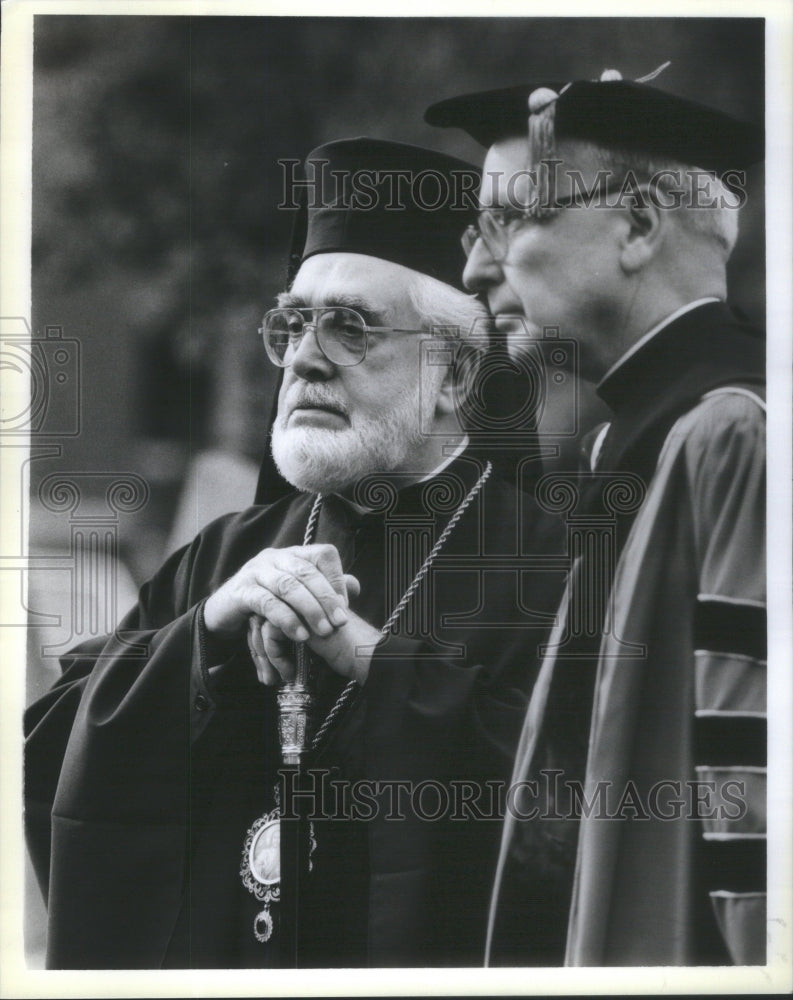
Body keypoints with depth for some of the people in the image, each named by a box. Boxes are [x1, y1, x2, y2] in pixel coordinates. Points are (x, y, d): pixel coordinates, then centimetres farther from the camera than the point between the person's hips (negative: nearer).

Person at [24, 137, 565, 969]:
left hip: (411, 958, -4)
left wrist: (361, 649, -19)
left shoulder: (543, 556, -10)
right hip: (195, 958, 4)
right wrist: (211, 629, -15)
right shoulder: (225, 555, 6)